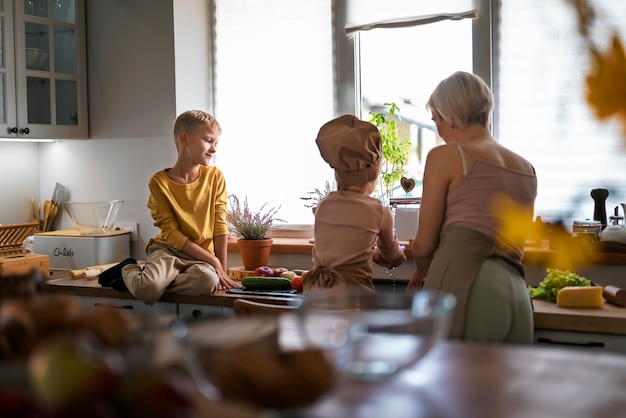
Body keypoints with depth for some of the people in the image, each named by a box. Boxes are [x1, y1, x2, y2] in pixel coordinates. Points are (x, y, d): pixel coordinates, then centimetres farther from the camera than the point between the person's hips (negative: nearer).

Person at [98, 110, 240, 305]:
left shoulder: (215, 176, 2)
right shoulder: (160, 182, -7)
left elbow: (220, 225, 2)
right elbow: (172, 234, -9)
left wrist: (222, 270, -3)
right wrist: (213, 261, -13)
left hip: (201, 257, 3)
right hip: (168, 250, -3)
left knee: (208, 280, -34)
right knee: (148, 289, -34)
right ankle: (129, 270, 6)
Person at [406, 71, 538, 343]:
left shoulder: (445, 156, 3)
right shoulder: (527, 170, 21)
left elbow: (424, 246, 3)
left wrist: (422, 272, 26)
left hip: (463, 283, -6)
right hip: (517, 295, 7)